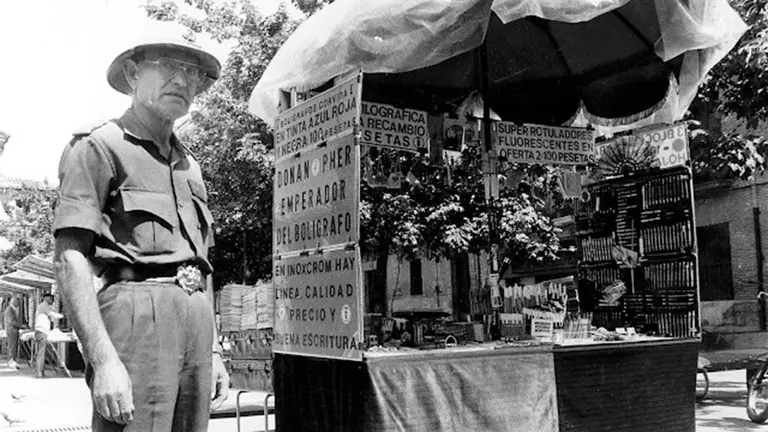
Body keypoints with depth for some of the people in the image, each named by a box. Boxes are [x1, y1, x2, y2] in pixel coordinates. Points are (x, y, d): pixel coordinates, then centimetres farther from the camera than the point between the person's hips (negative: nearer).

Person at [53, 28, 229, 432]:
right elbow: (70, 258, -10)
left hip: (196, 318, 7)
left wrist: (214, 350, 18)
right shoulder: (101, 146, 0)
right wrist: (103, 359, -19)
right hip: (138, 311, -7)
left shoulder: (188, 164, 23)